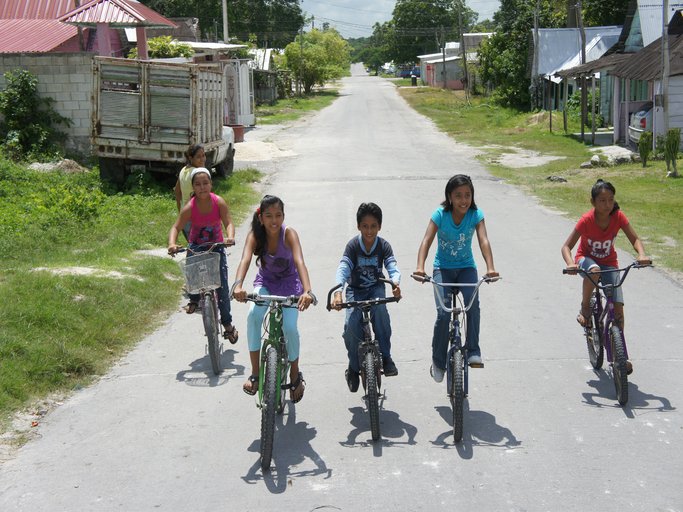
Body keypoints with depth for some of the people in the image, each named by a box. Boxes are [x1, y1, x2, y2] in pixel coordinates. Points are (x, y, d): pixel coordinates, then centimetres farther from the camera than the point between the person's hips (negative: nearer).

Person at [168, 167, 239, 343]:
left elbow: (228, 223, -24)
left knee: (222, 286, -4)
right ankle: (194, 299, 6)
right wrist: (172, 244, -40)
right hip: (196, 246, 0)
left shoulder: (219, 202, -18)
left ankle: (227, 324, 10)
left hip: (216, 245, 0)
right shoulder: (190, 207, -19)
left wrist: (230, 237, -45)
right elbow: (176, 227, -21)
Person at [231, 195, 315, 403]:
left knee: (290, 327, -21)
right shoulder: (255, 235, -20)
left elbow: (299, 262, -40)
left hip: (289, 282, -2)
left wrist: (307, 291, -57)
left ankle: (295, 374, 7)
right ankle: (255, 374, -17)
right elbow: (245, 260, -36)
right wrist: (238, 285, -57)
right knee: (253, 315, -28)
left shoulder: (288, 233, -26)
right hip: (265, 281, 2)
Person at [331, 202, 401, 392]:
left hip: (376, 288, 1)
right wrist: (337, 293, -47)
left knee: (380, 307, -34)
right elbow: (343, 269, -28)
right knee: (352, 323, -25)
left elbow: (393, 267, -25)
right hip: (355, 290, 0)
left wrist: (395, 283, -49)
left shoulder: (383, 246, -12)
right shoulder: (353, 245, -15)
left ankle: (385, 356, -20)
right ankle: (354, 366, -3)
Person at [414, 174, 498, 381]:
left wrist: (490, 267, -41)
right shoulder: (440, 214, -16)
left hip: (466, 267, 1)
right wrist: (420, 267, -43)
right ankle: (438, 361, 3)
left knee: (473, 302, -27)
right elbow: (427, 241, -26)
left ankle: (473, 352, -15)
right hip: (443, 267, -1)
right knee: (443, 313, -16)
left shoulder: (476, 214, -12)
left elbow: (483, 240, -24)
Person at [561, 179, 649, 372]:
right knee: (594, 270, -41)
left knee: (618, 308, -10)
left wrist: (641, 254, -35)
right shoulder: (586, 220, -24)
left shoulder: (618, 217, -17)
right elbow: (566, 246, -24)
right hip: (586, 259, -2)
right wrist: (570, 263, -45)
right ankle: (585, 309, -16)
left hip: (609, 263, 3)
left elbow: (634, 239, -13)